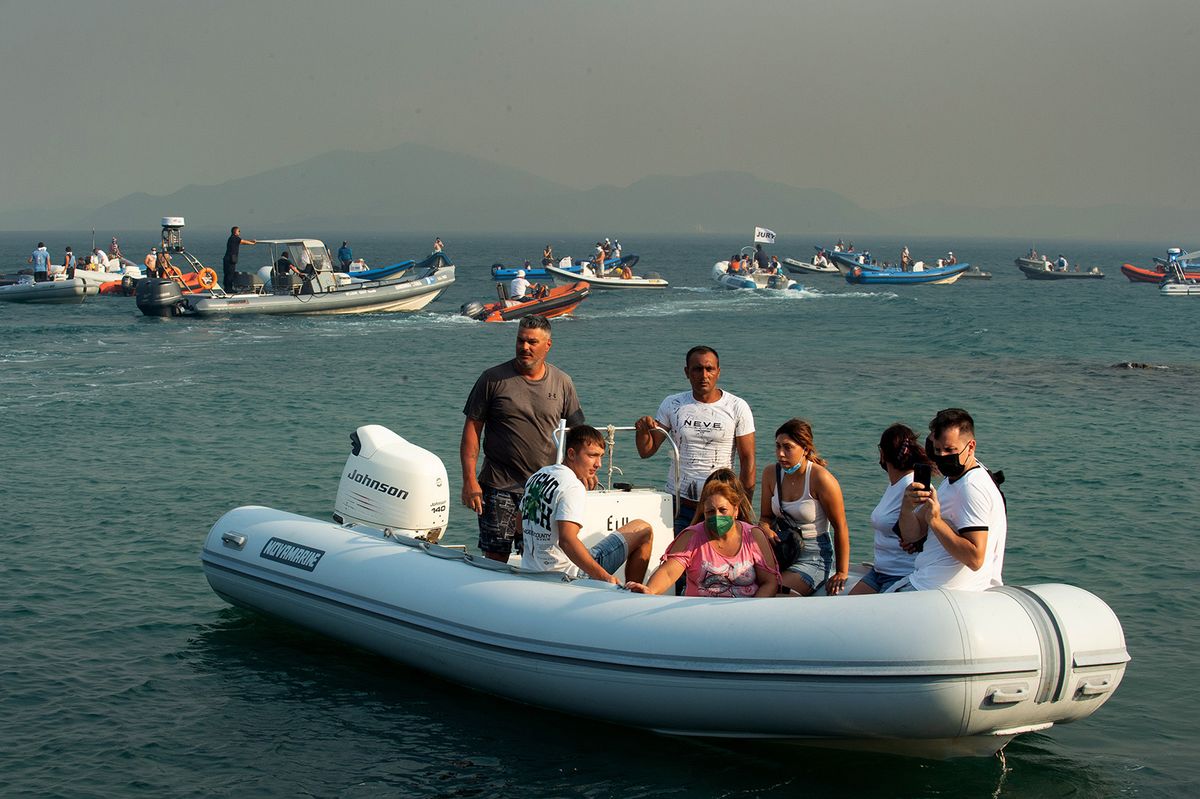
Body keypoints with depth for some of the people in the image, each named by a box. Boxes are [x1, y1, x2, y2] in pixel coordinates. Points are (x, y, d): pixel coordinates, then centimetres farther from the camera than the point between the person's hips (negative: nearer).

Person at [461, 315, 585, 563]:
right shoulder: (493, 379, 0)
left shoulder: (562, 382, 7)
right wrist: (470, 482, -8)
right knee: (495, 558, -2)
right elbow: (471, 430, -1)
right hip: (499, 487, -2)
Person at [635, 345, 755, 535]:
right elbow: (646, 451, 8)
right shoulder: (672, 404, 6)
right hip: (679, 504, 2)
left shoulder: (737, 407, 0)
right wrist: (643, 430, -15)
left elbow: (747, 460, 0)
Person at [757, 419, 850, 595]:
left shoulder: (820, 479, -14)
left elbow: (840, 528, -8)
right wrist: (765, 529, -10)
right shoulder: (771, 473, 4)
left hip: (813, 556, -5)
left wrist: (841, 573, -7)